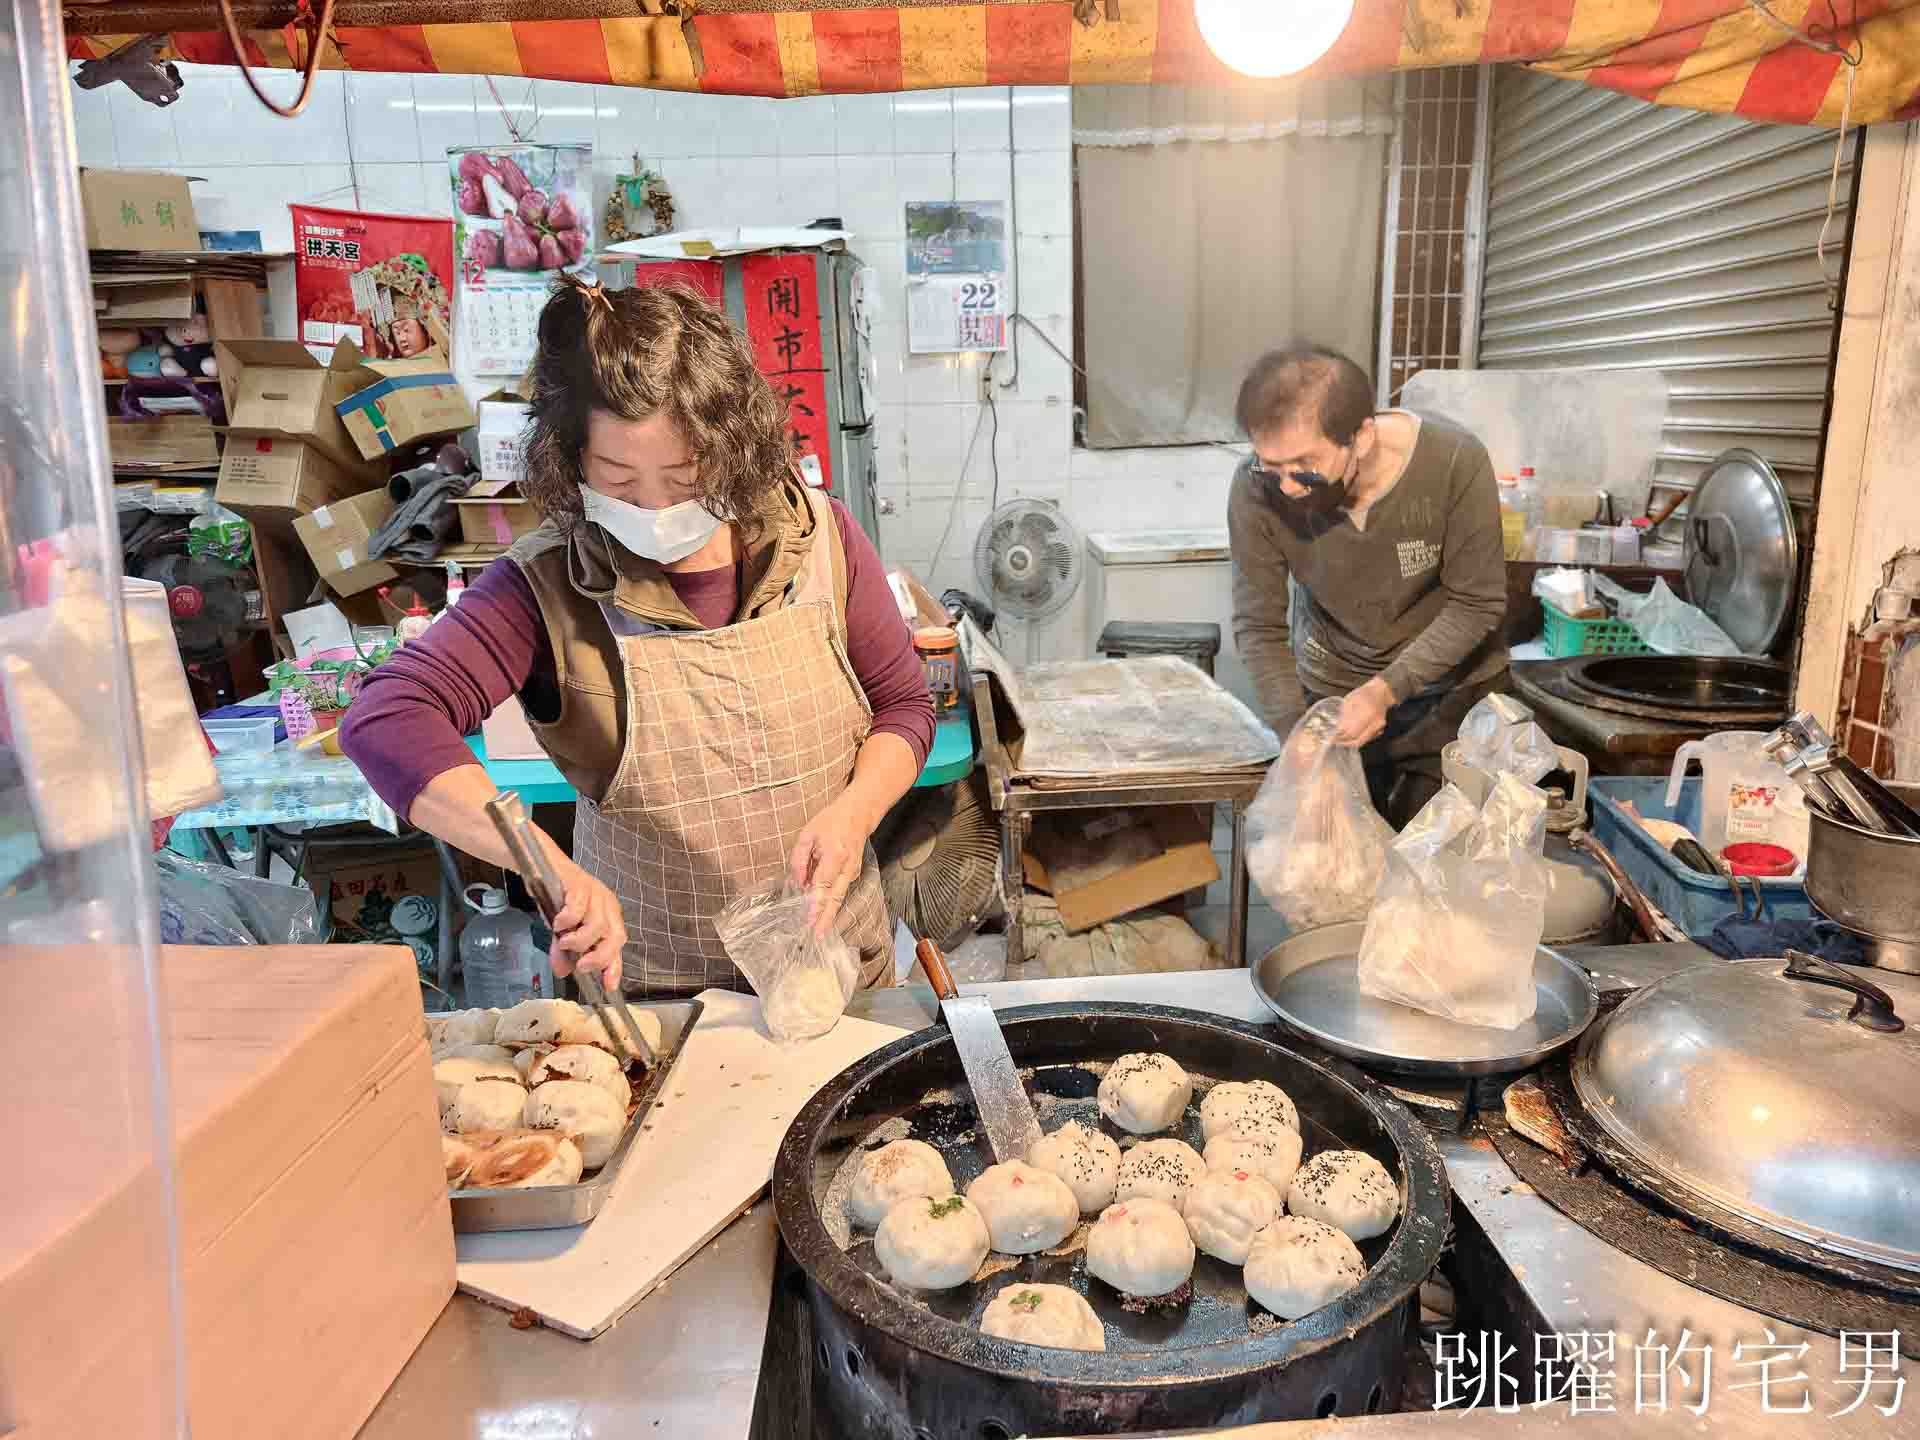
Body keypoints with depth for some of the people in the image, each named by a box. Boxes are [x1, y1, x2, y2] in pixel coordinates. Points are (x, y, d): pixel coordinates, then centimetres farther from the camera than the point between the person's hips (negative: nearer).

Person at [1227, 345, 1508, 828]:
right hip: (1332, 689, 1)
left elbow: (1478, 604, -18)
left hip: (1453, 687, -1)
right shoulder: (1256, 488, -25)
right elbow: (1259, 629, -16)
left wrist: (1388, 689, -29)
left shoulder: (1455, 462, -28)